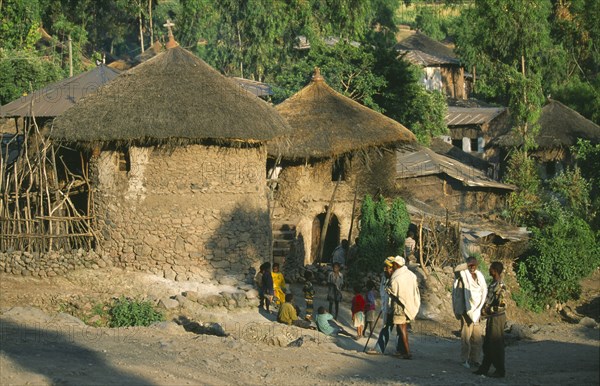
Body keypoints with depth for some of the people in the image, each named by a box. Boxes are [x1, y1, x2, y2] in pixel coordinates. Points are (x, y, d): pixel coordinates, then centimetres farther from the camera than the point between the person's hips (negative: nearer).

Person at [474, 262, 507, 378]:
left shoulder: (500, 286, -21)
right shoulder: (493, 284, 9)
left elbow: (502, 306, -24)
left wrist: (487, 310, -18)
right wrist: (485, 310, 10)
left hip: (497, 318, -10)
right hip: (491, 317, 10)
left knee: (496, 345, -1)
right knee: (487, 345, 15)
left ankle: (500, 371, 8)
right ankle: (484, 369, 24)